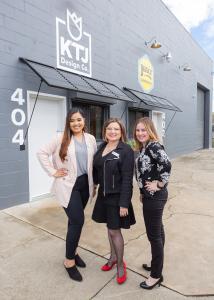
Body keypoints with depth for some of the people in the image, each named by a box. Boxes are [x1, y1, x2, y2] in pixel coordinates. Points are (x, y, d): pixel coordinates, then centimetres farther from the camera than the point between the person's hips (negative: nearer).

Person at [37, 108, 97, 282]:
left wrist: (94, 184, 9)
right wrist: (53, 172, -9)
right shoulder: (61, 138, -8)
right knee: (78, 220, -7)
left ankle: (73, 251, 38)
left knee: (75, 219, 16)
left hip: (85, 184, 5)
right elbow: (42, 153, -5)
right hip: (68, 185, -4)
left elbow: (94, 163, 10)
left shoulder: (91, 139, 4)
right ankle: (69, 260, 14)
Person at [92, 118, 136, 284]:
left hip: (117, 196, -6)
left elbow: (127, 179, -17)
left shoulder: (126, 150, -15)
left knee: (114, 230, 4)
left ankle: (121, 264, 27)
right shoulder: (102, 148, 4)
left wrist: (124, 203, -19)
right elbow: (96, 169, 11)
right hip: (103, 195, 6)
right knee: (110, 227, 20)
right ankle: (113, 257, 41)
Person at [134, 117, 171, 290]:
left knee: (154, 234, 2)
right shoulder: (144, 147, 10)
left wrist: (159, 185, -22)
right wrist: (143, 193, 17)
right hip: (150, 196, 10)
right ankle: (157, 264, 39)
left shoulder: (154, 146, -18)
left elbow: (166, 164, -33)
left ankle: (156, 275, 20)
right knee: (157, 231, 21)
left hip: (155, 196, -10)